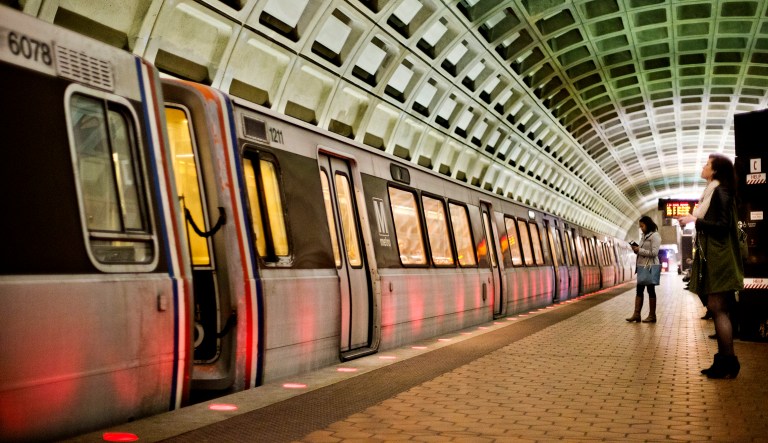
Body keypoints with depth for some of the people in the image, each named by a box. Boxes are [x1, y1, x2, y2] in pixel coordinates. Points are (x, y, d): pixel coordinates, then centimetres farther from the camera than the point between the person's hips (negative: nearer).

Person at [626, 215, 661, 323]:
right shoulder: (645, 236, 17)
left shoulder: (655, 236, -9)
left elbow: (654, 253, -17)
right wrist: (636, 249, 4)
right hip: (642, 266, 9)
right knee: (639, 290, 5)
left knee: (651, 290, -1)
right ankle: (636, 314, 5)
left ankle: (652, 315, 6)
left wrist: (639, 250, -14)